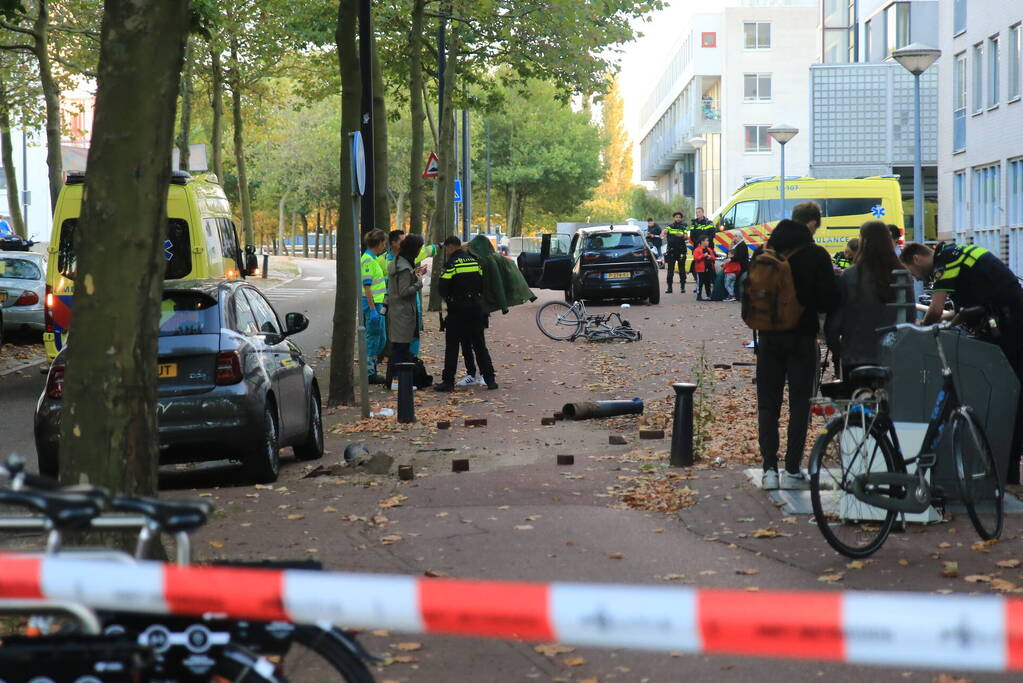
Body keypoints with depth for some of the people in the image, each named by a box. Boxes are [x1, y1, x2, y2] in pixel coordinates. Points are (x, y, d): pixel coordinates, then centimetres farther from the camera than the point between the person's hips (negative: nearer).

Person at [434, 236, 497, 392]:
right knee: (479, 345, 11)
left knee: (452, 346, 1)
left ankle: (448, 381, 0)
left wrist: (447, 298, 6)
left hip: (457, 309, -5)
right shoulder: (475, 262, 8)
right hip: (476, 308, 5)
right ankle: (490, 379, 8)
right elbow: (482, 284, 12)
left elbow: (443, 288, -13)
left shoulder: (451, 264, -11)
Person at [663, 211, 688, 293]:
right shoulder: (670, 227, 7)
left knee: (682, 269, 2)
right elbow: (665, 231, -14)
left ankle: (683, 286, 9)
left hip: (681, 251, 0)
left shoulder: (683, 228, 10)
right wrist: (665, 231, -40)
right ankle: (669, 287, -1)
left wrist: (682, 235, -29)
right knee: (670, 270, -2)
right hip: (671, 251, 0)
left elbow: (686, 237, -5)